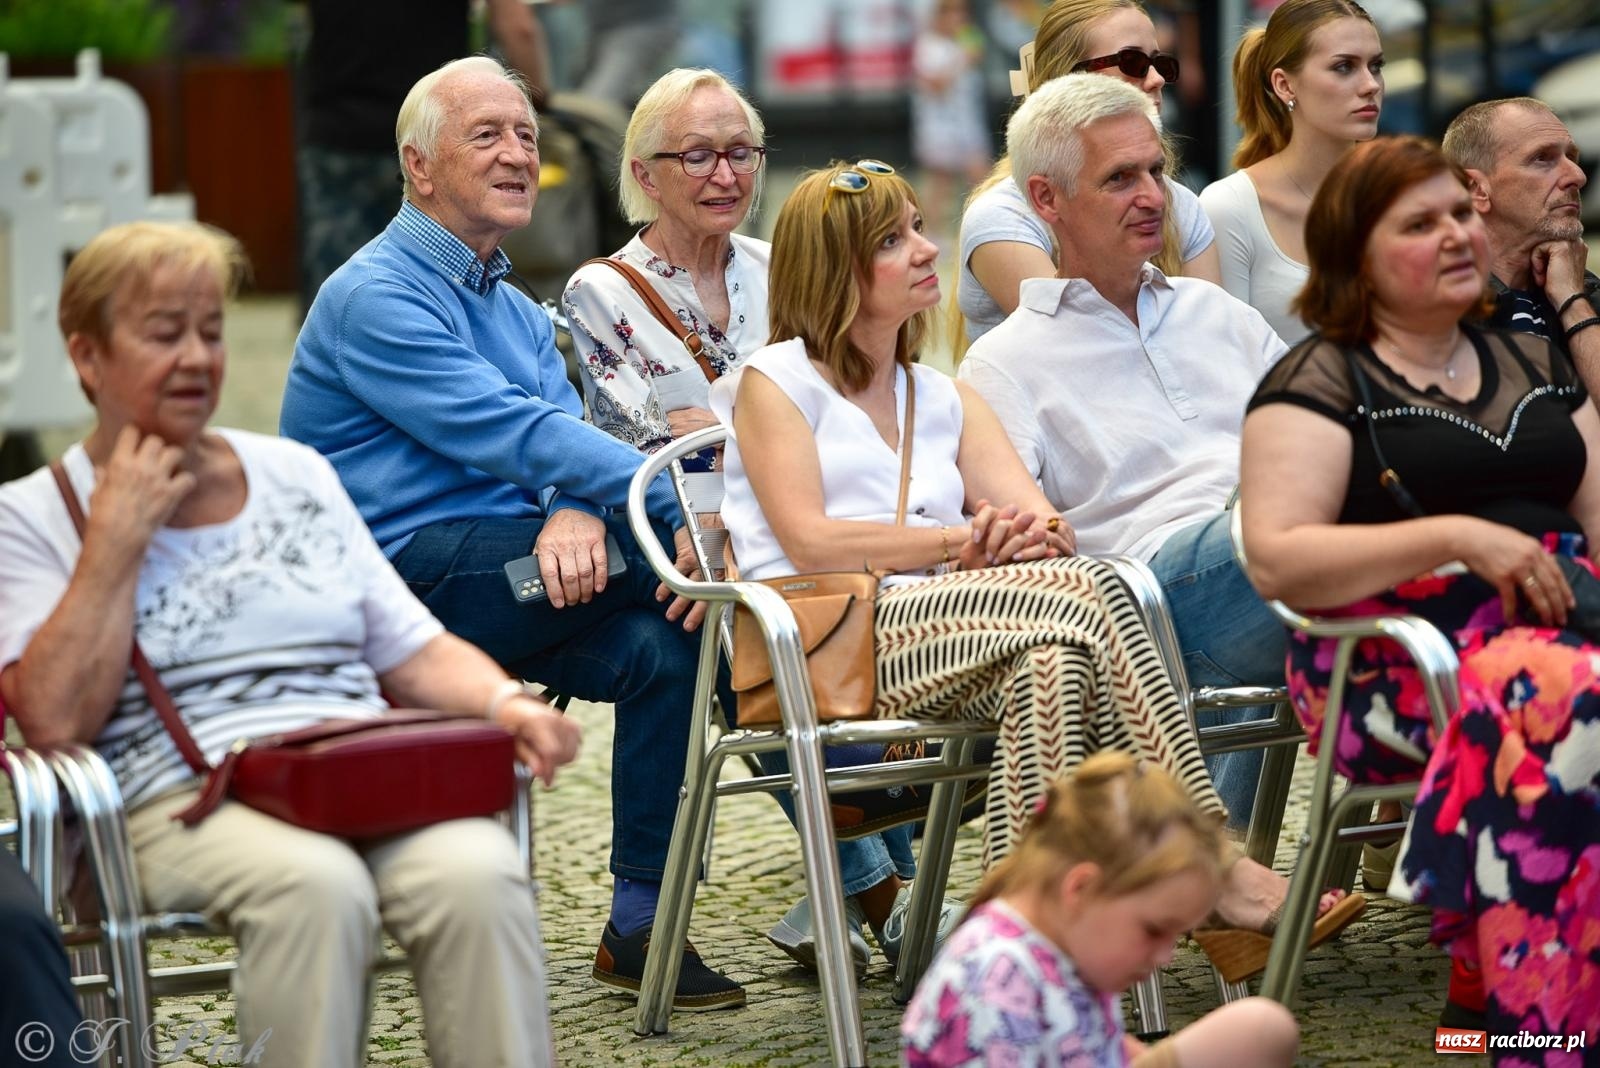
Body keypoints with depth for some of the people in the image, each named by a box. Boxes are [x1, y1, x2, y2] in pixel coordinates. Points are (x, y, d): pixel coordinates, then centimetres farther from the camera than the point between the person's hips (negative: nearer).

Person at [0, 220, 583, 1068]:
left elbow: (414, 653, 20)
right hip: (182, 805, -4)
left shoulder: (296, 474, 22)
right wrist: (118, 538, -3)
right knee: (316, 884, -38)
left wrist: (507, 703, -2)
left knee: (477, 872, -31)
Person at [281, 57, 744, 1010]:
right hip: (405, 569, -8)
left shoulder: (521, 315, 22)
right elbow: (506, 431, -20)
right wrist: (692, 506, -28)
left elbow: (563, 432, 3)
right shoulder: (376, 296, -8)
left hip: (497, 584, 8)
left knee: (659, 646, -21)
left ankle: (642, 927, -16)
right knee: (675, 542, -23)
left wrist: (573, 516, -24)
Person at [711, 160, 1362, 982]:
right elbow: (810, 542, -6)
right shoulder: (772, 383, 11)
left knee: (1051, 651, -34)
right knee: (1079, 594, -29)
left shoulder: (945, 399, 28)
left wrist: (1033, 535, -12)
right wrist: (964, 541, -10)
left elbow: (1048, 524, 13)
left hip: (944, 631, 5)